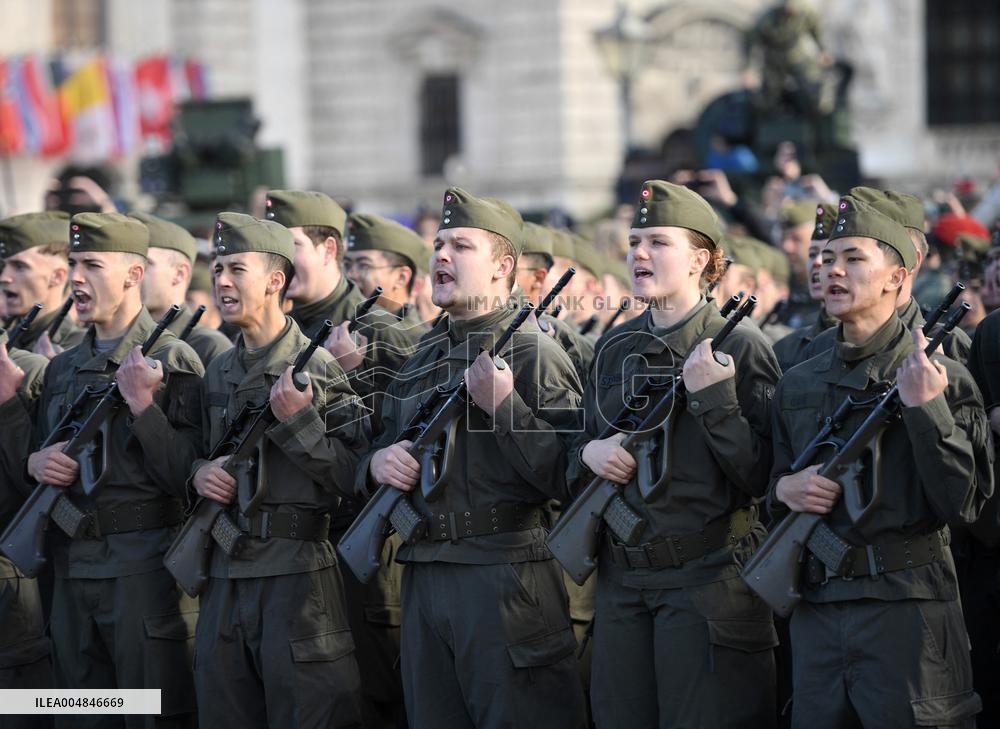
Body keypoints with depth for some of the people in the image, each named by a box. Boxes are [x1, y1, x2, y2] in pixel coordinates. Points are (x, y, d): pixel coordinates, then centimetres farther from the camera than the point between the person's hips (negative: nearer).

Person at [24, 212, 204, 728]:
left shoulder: (173, 361, -5)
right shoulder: (63, 368, 15)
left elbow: (185, 477, -11)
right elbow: (38, 458, 22)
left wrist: (141, 404, -20)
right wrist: (37, 463, -1)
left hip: (144, 567, -6)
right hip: (72, 567, 6)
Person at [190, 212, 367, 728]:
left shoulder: (318, 368, -6)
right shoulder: (218, 374, 14)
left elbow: (355, 477, -10)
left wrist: (297, 421, -19)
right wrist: (200, 472, 3)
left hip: (296, 574, -6)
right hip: (225, 575, 7)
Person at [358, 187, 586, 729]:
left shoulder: (532, 352, -6)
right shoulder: (420, 362, 17)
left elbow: (571, 478, -15)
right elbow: (380, 453, 25)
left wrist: (503, 405, -20)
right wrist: (377, 463, 2)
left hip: (505, 580, -7)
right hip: (423, 579, 7)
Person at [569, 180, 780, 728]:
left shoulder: (739, 347, -6)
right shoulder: (615, 351, 11)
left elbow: (761, 477, -12)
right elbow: (579, 452, 20)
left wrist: (712, 396, -20)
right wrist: (590, 454, -3)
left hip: (708, 579, -6)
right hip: (621, 580, 6)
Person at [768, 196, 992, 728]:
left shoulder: (940, 376, -2)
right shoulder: (797, 385, 14)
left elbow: (963, 504, -10)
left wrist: (925, 407, -17)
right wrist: (784, 490, 1)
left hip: (908, 613, -5)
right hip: (817, 613, 5)